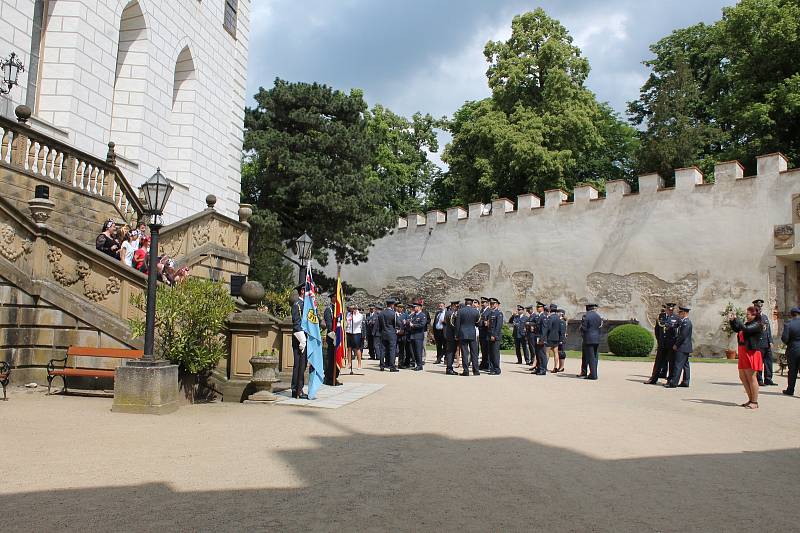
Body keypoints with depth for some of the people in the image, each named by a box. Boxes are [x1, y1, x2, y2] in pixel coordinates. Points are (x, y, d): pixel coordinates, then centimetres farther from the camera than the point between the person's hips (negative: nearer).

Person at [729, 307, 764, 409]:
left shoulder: (757, 325, -10)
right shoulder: (747, 324, 15)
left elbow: (745, 329, -24)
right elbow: (736, 329, 21)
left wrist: (736, 319, -17)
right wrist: (732, 321, 7)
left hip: (751, 353, -9)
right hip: (743, 353, 9)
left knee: (751, 378, -5)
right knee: (743, 377, 11)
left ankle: (755, 402, 2)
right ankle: (750, 399, 21)